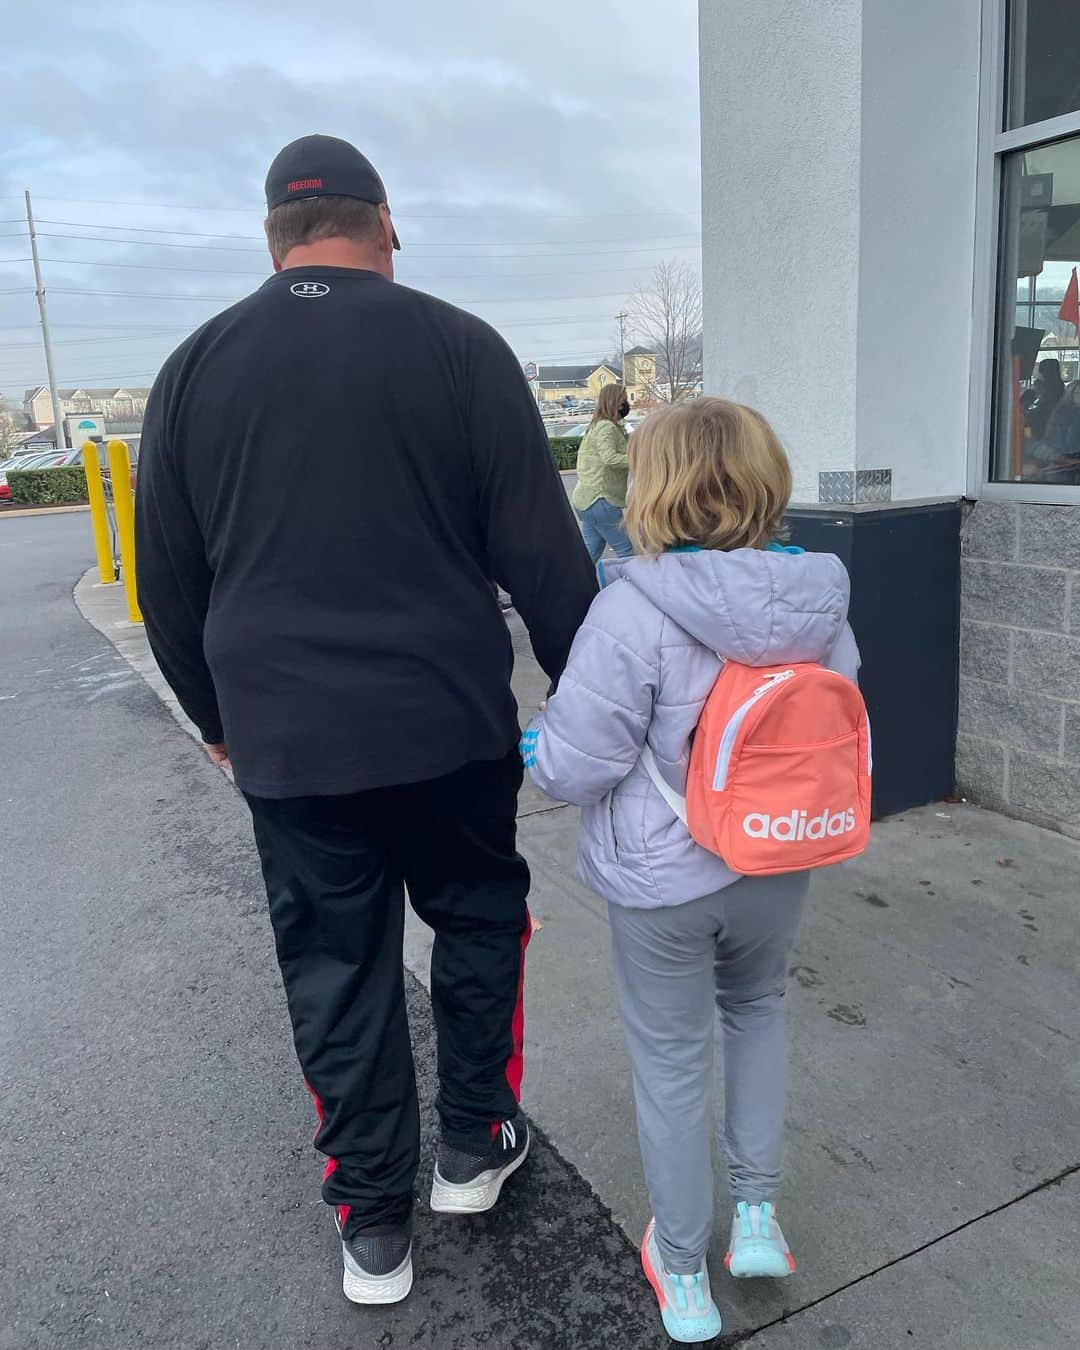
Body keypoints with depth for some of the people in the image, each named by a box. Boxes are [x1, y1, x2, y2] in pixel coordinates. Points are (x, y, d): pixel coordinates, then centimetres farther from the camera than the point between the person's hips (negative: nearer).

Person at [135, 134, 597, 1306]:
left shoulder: (195, 368, 6)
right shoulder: (457, 345, -2)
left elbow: (166, 577, 11)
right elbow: (537, 544, -4)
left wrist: (216, 715, 22)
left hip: (285, 737, 2)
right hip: (449, 722, -1)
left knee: (336, 967, 12)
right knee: (477, 916, 20)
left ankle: (373, 1225, 25)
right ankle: (473, 1145, 33)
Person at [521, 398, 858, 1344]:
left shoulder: (635, 608, -24)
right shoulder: (819, 600, -7)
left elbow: (575, 763, -20)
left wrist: (532, 745, 1)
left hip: (663, 882, -4)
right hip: (778, 870, 5)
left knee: (672, 1062, 15)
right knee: (757, 1009, 31)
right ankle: (759, 1213, 38)